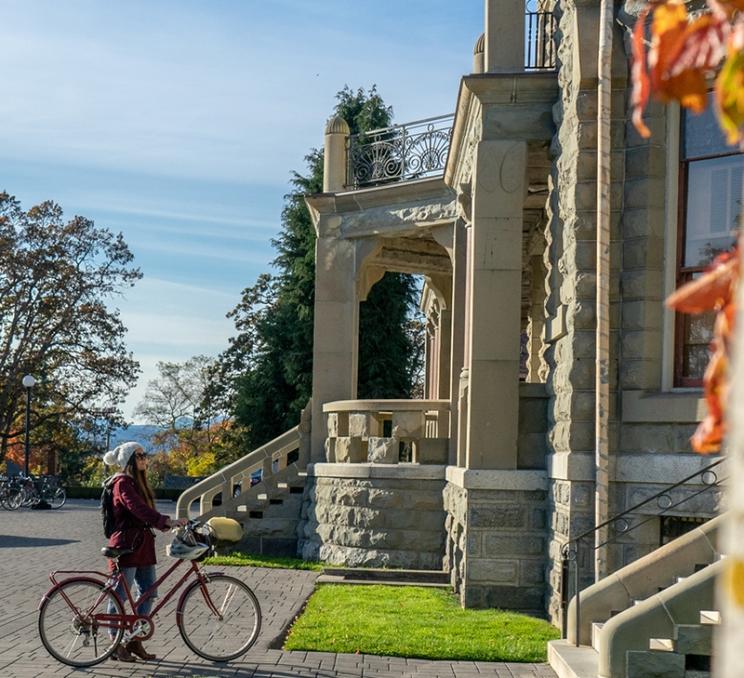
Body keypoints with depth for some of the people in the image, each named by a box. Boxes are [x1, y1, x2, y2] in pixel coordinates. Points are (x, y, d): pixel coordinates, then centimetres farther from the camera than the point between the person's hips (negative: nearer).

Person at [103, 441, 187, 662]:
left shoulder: (139, 482, 17)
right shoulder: (123, 483, -12)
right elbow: (138, 508, -27)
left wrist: (169, 524, 5)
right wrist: (167, 521, -35)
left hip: (143, 544, 9)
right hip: (125, 544, -9)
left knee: (149, 592, 8)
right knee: (120, 595, 0)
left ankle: (135, 641, 18)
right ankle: (116, 645, 9)